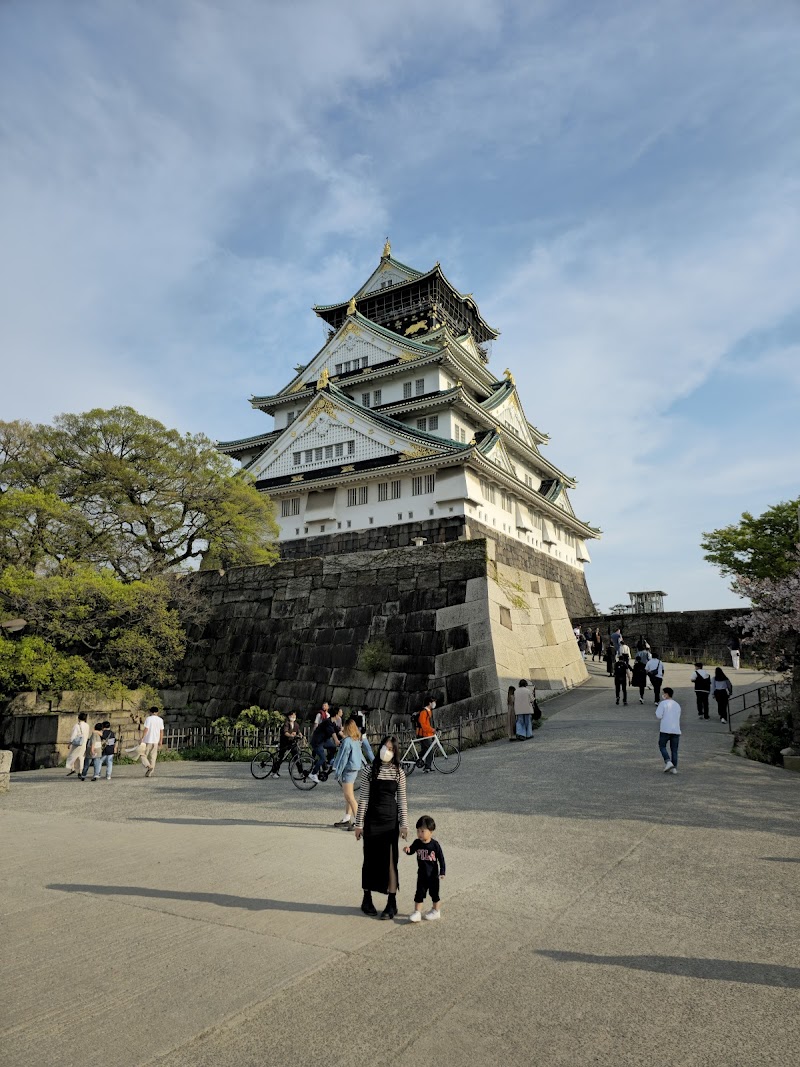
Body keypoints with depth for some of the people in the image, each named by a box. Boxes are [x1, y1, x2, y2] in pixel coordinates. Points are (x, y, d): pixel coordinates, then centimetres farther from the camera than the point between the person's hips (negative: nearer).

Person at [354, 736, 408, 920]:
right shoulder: (371, 770, -4)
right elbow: (363, 798, -2)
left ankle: (392, 903, 16)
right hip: (372, 820, 0)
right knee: (370, 859, 10)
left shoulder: (398, 772, -1)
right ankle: (367, 899, 27)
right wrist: (359, 823, -3)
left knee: (390, 861, 4)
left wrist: (404, 824, -2)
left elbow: (402, 800, 2)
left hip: (390, 821, 0)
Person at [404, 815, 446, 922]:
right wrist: (407, 849, -29)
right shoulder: (417, 843, -8)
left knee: (434, 893, 13)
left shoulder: (435, 844, -17)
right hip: (421, 874, 3)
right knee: (419, 894, 5)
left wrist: (442, 872, -12)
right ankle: (417, 912, 15)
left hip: (433, 874, -3)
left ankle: (436, 911, 31)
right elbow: (411, 851, -5)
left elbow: (441, 858, -10)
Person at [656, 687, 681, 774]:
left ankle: (668, 762, -9)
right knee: (674, 750, 9)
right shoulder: (677, 705, 15)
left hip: (665, 729, -5)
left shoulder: (663, 703, -6)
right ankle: (674, 768, 5)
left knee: (662, 746, 9)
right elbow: (678, 718, 22)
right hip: (676, 730, 5)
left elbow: (658, 716, -9)